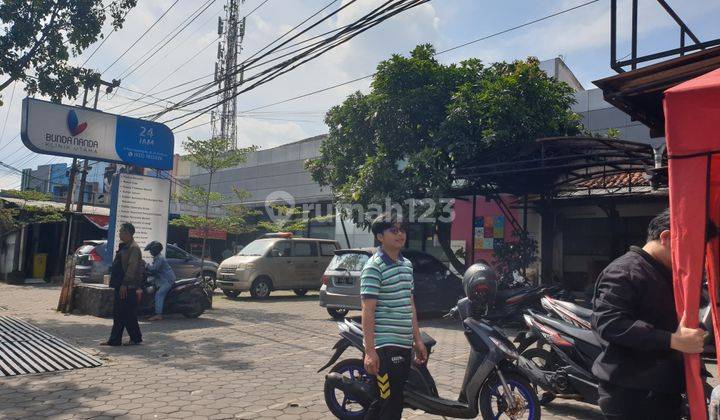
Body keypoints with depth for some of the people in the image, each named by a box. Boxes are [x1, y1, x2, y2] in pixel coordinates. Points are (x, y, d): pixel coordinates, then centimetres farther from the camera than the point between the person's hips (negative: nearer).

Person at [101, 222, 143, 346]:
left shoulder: (133, 248, -13)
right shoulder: (123, 247, 18)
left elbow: (132, 267, -21)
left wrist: (124, 284, -24)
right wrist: (115, 283, 19)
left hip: (128, 288, -10)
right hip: (120, 286, 10)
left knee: (129, 315, -3)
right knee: (118, 314, 11)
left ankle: (136, 338, 9)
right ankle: (115, 340, 17)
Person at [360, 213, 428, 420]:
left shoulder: (407, 264, 13)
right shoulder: (374, 267, -12)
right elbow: (368, 310, -16)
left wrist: (417, 340, 17)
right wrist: (370, 351, -20)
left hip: (404, 344, 8)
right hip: (384, 346, -8)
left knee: (386, 399, 17)